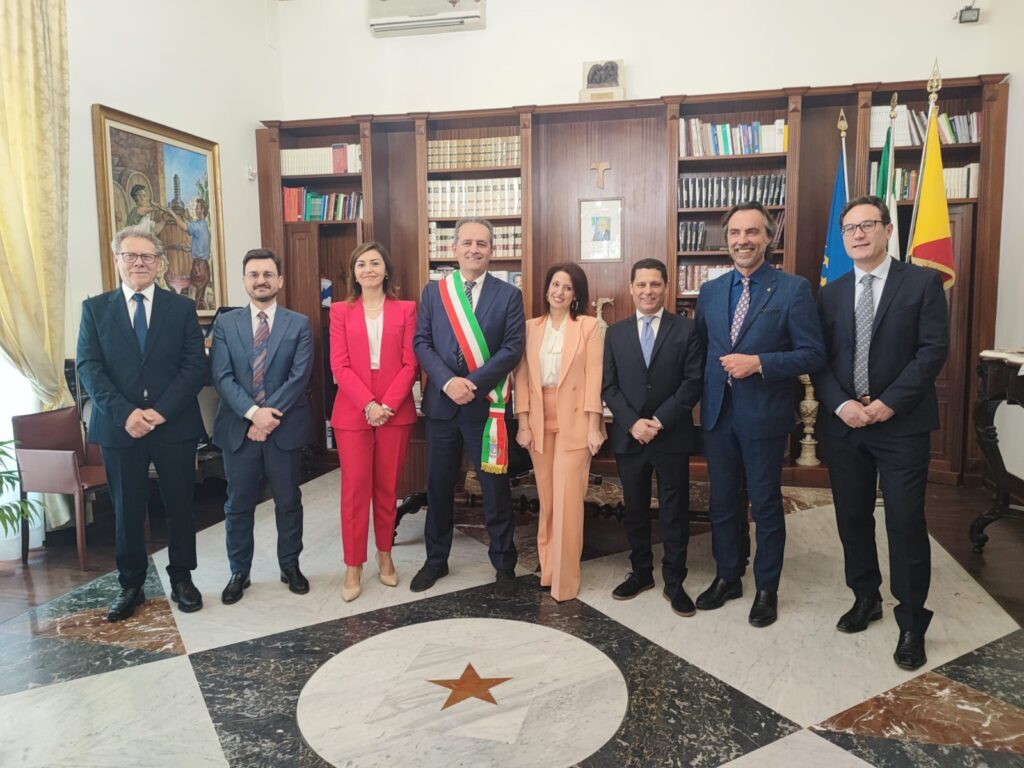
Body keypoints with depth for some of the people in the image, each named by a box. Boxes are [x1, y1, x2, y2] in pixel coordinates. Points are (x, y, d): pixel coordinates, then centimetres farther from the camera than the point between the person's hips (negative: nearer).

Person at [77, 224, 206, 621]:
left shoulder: (181, 308, 4)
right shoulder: (95, 308, 6)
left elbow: (195, 366, -4)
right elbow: (89, 368, -2)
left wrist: (161, 411, -14)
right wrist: (124, 413, -16)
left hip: (174, 426, 0)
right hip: (119, 428, 1)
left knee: (179, 506, 9)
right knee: (126, 510, 10)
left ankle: (181, 578, 26)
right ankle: (130, 585, 25)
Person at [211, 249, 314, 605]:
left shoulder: (299, 324, 1)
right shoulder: (225, 324, 5)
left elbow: (300, 376, -8)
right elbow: (221, 377, -5)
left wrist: (271, 413, -17)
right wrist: (253, 412, -18)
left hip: (286, 426, -1)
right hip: (238, 427, 1)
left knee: (288, 502, 10)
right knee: (238, 504, 10)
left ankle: (290, 566, 27)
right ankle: (239, 572, 25)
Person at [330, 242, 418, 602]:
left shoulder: (406, 310, 5)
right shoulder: (340, 311, 5)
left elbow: (410, 364, -1)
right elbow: (339, 366, -2)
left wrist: (388, 405, -13)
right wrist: (369, 404, -14)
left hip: (396, 412, 1)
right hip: (352, 412, 0)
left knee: (388, 488, 9)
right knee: (355, 488, 1)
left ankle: (385, 556, 25)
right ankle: (353, 567, 12)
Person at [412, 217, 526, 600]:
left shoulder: (509, 295, 0)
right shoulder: (433, 291, 7)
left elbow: (513, 348, -7)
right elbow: (421, 343, 0)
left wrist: (473, 383, -17)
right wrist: (448, 382, -16)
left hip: (486, 404, -2)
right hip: (441, 403, 2)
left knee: (495, 488, 6)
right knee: (438, 486, 13)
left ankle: (503, 565, 22)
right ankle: (436, 559, 30)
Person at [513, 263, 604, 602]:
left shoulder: (589, 326, 0)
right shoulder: (531, 327, 8)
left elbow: (594, 377, -4)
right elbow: (522, 377, 5)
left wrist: (593, 426, -9)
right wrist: (523, 423, -1)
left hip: (574, 421, -3)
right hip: (540, 421, 3)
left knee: (568, 498, -4)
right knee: (546, 498, 10)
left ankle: (564, 578, 7)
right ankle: (547, 567, 23)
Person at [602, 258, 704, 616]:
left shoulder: (686, 329, 0)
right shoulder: (615, 332, 7)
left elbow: (693, 382, -7)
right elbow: (609, 386, 3)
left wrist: (659, 421, -14)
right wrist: (633, 423, -11)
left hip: (672, 436, -2)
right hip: (628, 436, 3)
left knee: (674, 512, 7)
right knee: (634, 510, 13)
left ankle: (674, 581, 20)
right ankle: (641, 572, 29)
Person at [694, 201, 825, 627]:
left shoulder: (793, 289, -7)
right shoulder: (710, 291, 8)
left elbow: (813, 354, -11)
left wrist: (758, 362, -20)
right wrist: (708, 386, 4)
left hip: (764, 416, -4)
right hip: (717, 414, 5)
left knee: (766, 505, 9)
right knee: (722, 502, 15)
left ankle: (766, 588, 26)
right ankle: (726, 577, 33)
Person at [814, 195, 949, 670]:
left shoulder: (923, 282, 0)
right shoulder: (831, 293, 10)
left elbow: (934, 350, -8)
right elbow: (819, 359, 5)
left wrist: (888, 403, -15)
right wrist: (840, 405, -10)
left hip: (901, 424, -3)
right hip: (842, 424, 4)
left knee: (906, 523, 0)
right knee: (852, 518, 12)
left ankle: (911, 624, 14)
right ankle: (865, 599, 30)